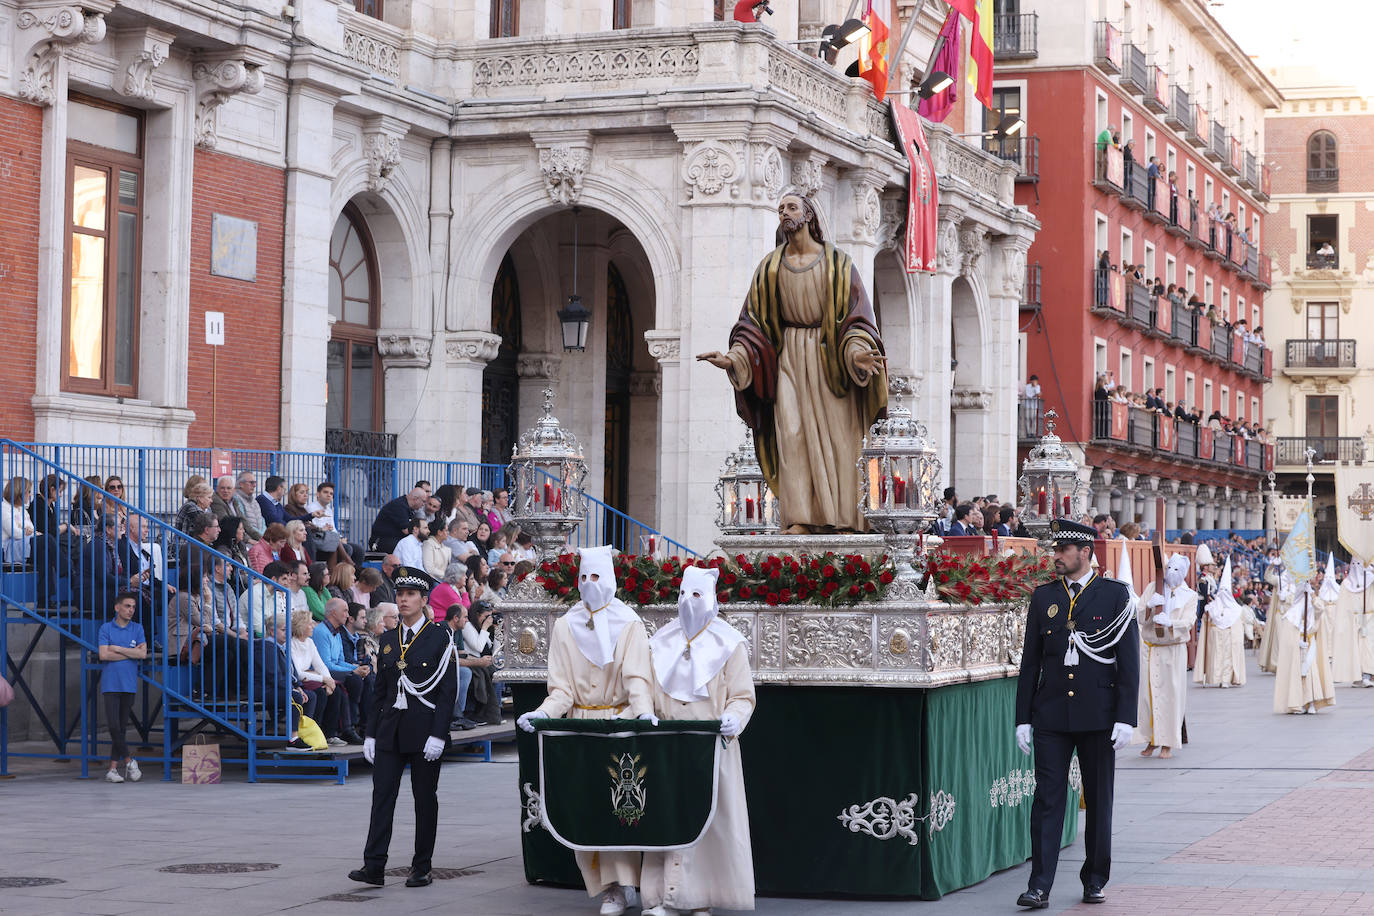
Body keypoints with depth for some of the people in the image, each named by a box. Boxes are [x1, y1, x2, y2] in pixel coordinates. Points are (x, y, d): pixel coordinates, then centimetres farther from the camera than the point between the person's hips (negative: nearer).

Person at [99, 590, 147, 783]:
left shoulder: (137, 628, 9)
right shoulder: (106, 628, 3)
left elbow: (142, 654, -3)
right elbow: (104, 655, -8)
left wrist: (118, 649, -6)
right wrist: (131, 652, -4)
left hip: (129, 684, 2)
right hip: (110, 683, -2)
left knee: (121, 726, 3)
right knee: (113, 725, -12)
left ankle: (113, 768, 6)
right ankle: (129, 761, 0)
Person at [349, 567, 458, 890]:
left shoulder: (439, 638, -3)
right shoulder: (388, 639, 11)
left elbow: (448, 690, -7)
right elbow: (379, 689, 14)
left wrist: (438, 735, -14)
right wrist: (370, 734, 8)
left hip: (424, 729, -4)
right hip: (390, 730, 4)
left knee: (425, 798, 3)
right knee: (382, 794, -3)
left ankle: (422, 868, 10)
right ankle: (374, 866, -6)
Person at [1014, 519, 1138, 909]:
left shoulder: (1115, 595, 0)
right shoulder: (1043, 597, 8)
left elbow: (1128, 661, -2)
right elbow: (1030, 661, 9)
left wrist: (1125, 718, -9)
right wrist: (1022, 718, 4)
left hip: (1098, 716, -1)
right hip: (1051, 716, 2)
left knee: (1099, 801, 8)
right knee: (1047, 799, -4)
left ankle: (1094, 880, 20)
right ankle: (1040, 887, -5)